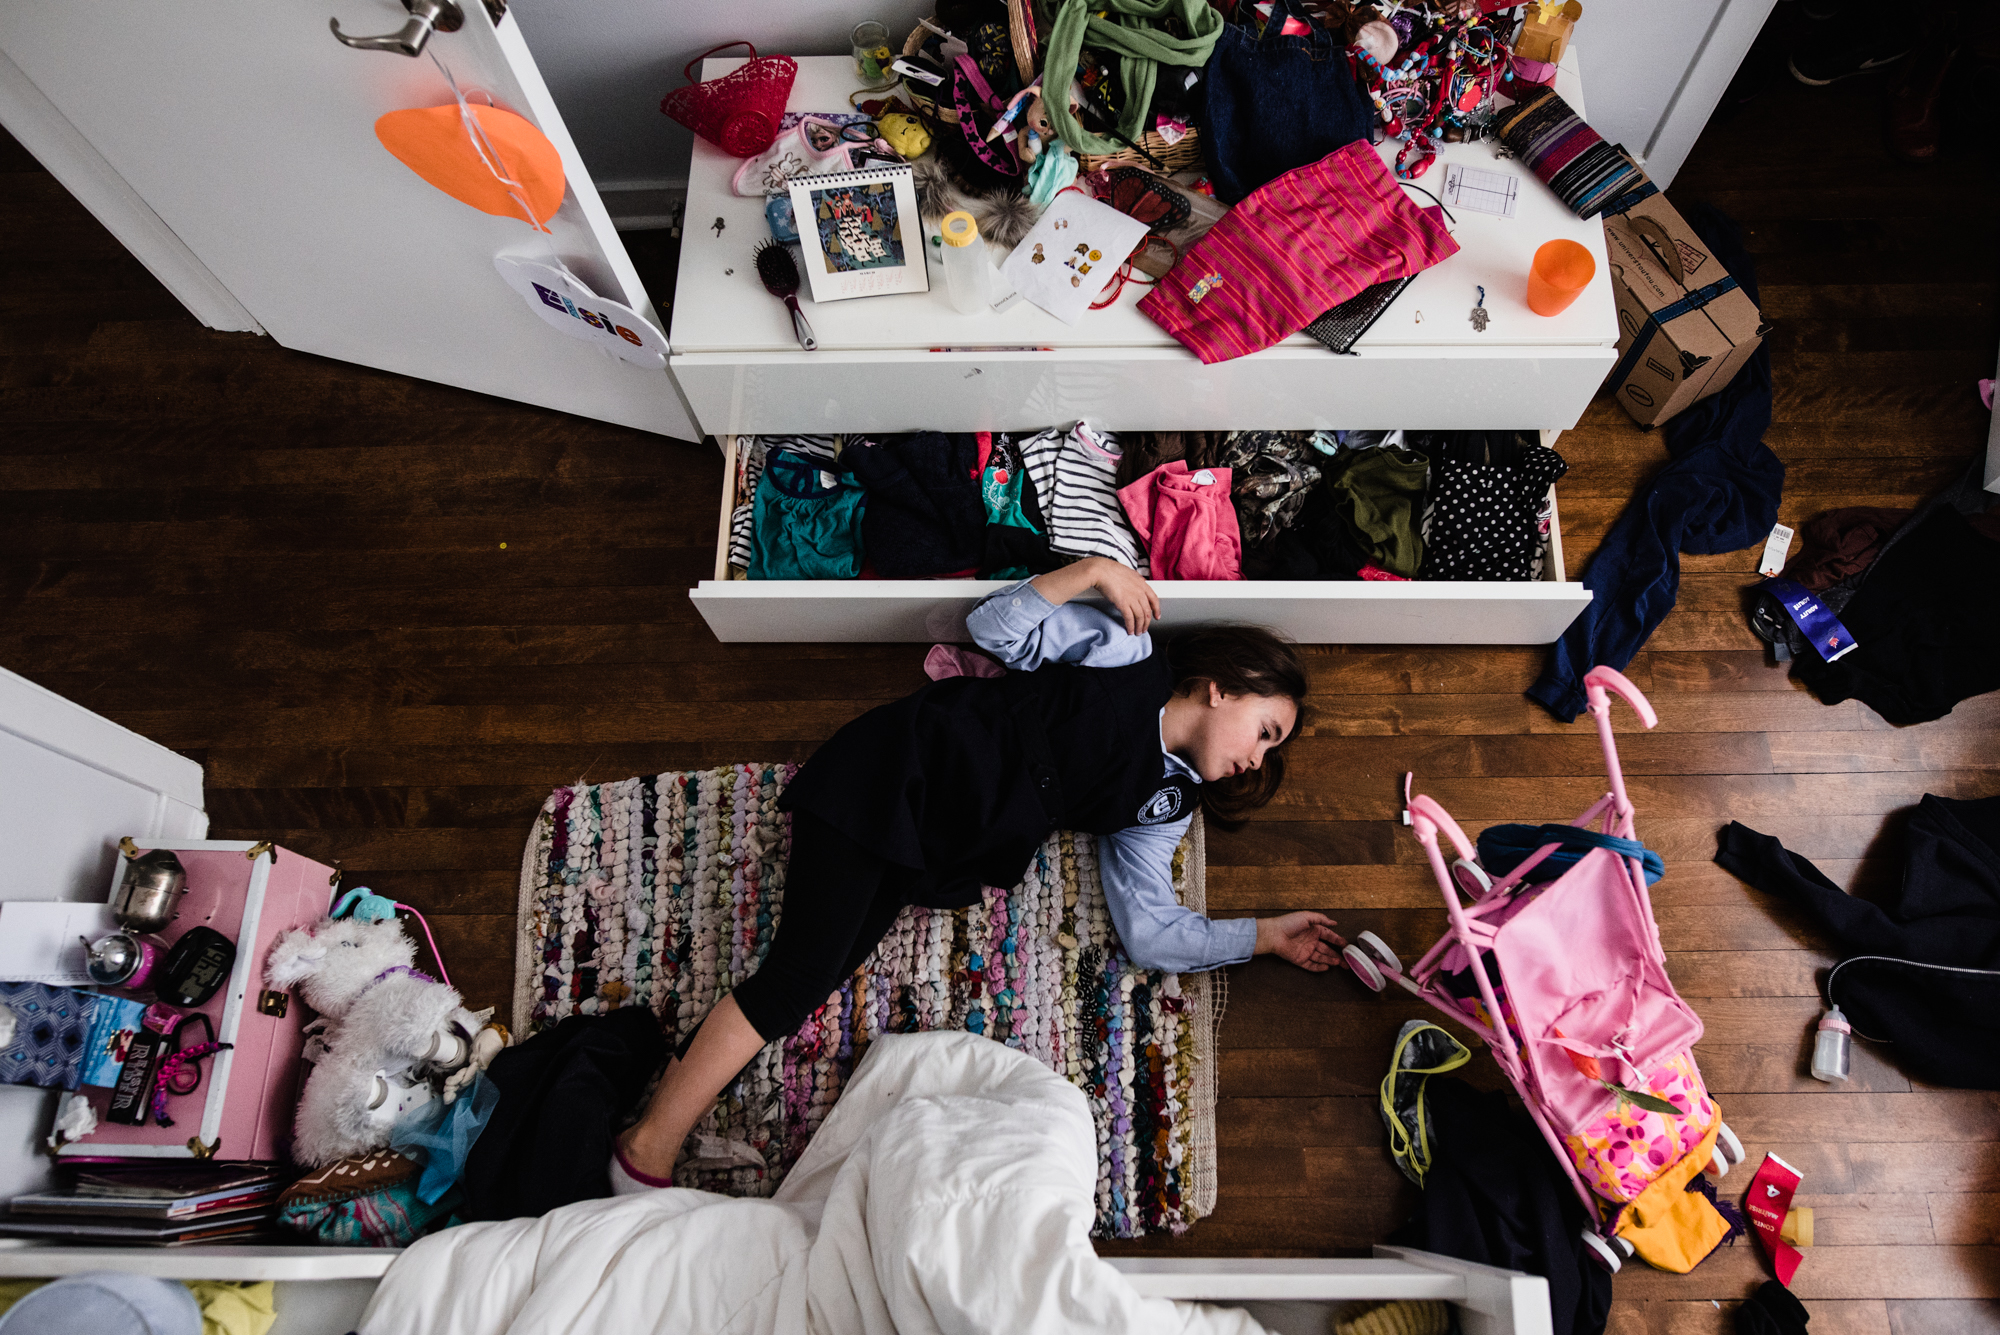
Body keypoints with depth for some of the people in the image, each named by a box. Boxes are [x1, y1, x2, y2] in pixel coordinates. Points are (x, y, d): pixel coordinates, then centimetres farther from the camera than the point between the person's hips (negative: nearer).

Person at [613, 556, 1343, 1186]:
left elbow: (1150, 929, 7)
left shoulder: (1162, 801, 14)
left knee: (803, 987, -13)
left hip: (937, 859, 5)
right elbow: (996, 627, 0)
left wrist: (1266, 934, 8)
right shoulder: (1126, 648, 3)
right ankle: (647, 1149, -8)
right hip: (893, 773, -5)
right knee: (798, 976, -17)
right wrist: (1095, 570, -7)